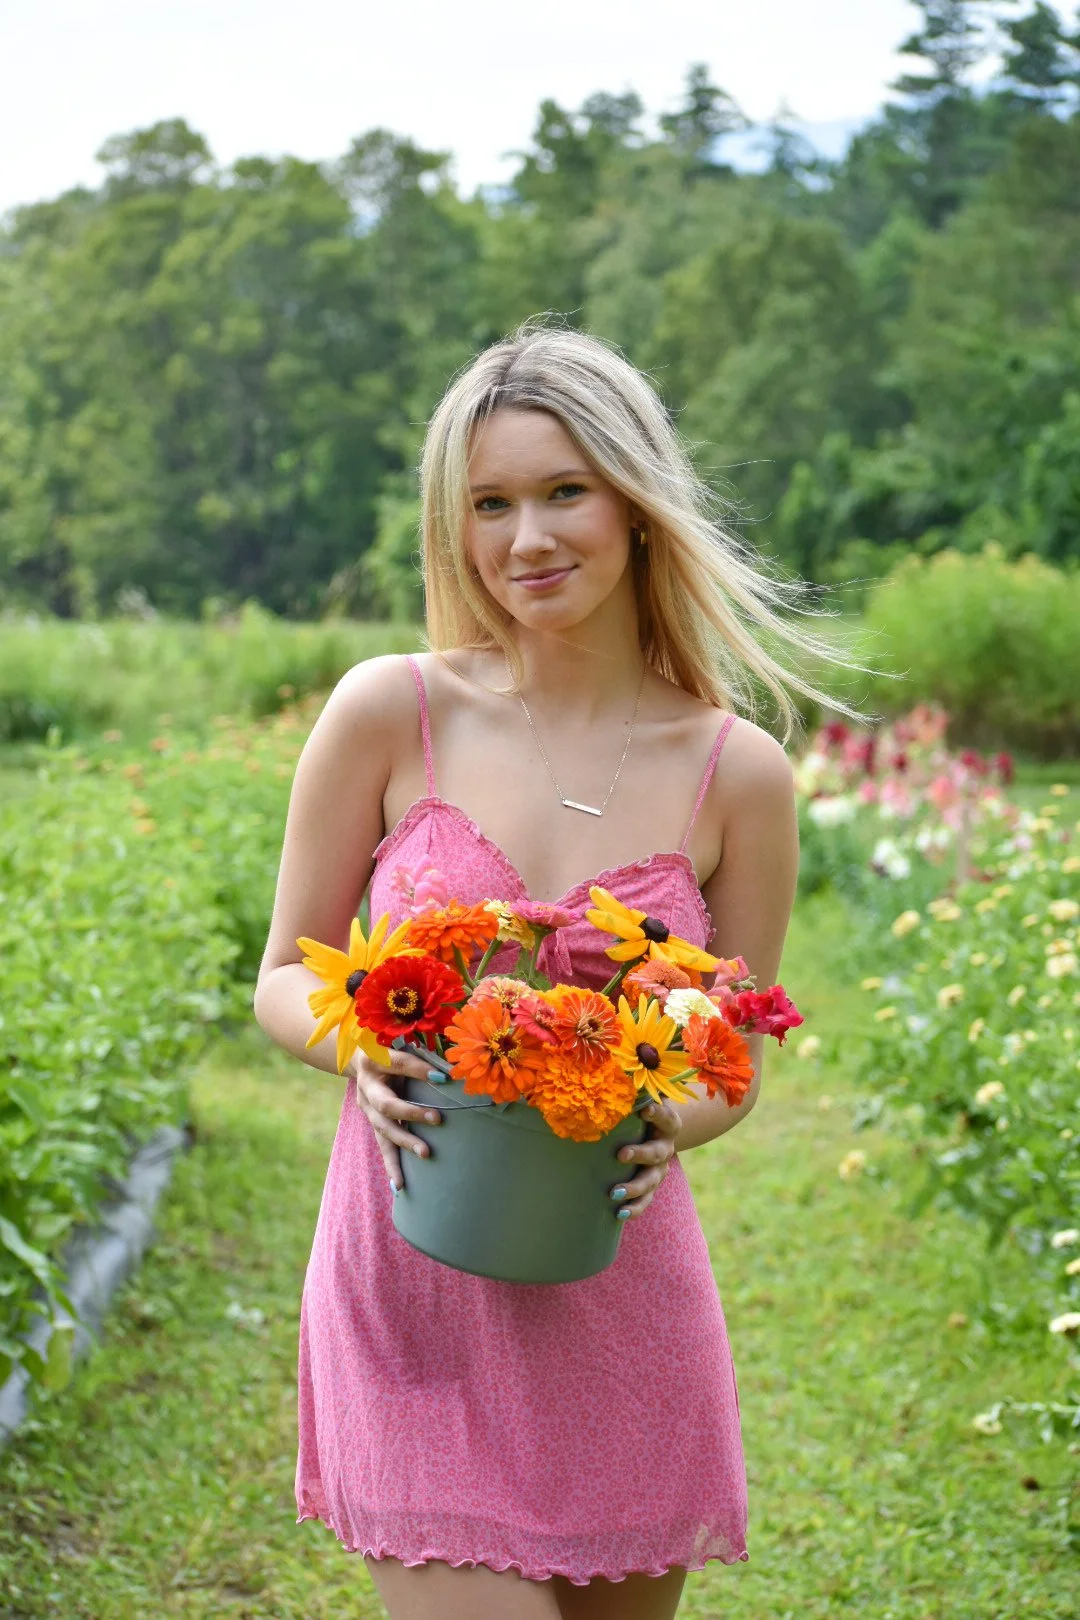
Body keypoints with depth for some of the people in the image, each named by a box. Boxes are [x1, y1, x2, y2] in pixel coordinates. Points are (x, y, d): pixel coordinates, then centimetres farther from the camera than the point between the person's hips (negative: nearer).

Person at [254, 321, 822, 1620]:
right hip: (411, 1284, -2)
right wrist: (363, 1048, -17)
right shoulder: (390, 711, -4)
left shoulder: (738, 773, -2)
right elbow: (285, 980, 4)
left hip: (620, 1300, 2)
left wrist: (666, 1123, -14)